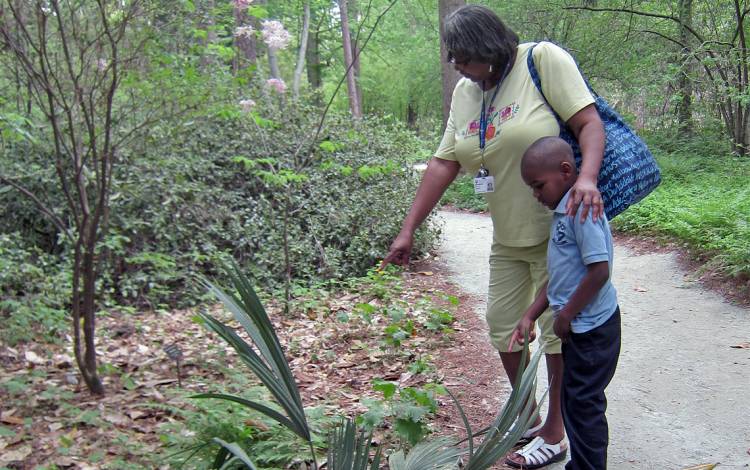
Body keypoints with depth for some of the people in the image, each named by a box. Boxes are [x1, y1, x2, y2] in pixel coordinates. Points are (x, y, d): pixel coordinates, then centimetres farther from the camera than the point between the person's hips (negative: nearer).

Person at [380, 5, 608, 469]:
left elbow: (590, 122, -17)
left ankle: (554, 432, 21)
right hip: (508, 237, 7)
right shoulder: (465, 92, 5)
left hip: (557, 230, -7)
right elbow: (443, 164, 5)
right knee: (502, 323, 13)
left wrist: (587, 178, -36)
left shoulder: (543, 60, -13)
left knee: (557, 329, 4)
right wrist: (408, 231, 2)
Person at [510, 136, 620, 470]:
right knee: (574, 400, 19)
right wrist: (530, 316, 12)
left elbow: (600, 270, -25)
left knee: (583, 404, 1)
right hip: (579, 326, 10)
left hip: (592, 328, -10)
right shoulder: (563, 210, 10)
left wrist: (566, 314, -15)